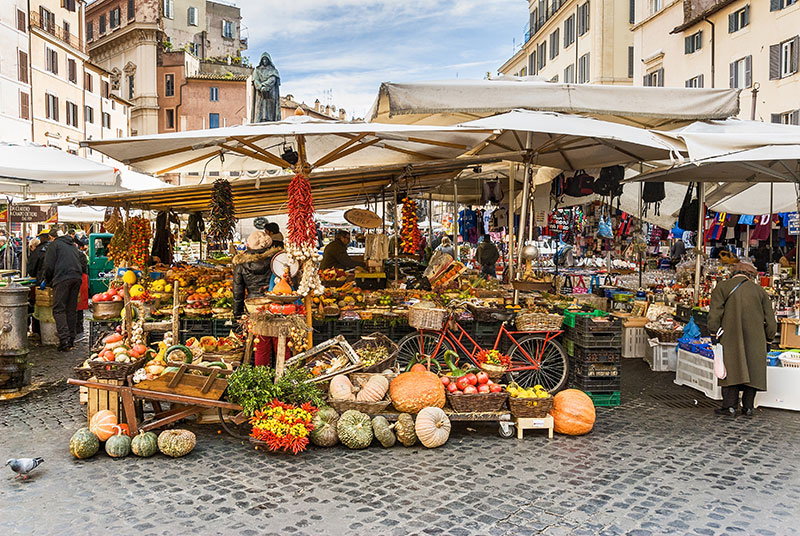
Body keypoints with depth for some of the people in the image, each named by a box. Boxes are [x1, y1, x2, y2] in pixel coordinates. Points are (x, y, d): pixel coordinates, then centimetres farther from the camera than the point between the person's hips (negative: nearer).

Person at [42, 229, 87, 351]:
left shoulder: (54, 245, 6)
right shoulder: (73, 245, 27)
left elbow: (49, 266, 0)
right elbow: (82, 262, 26)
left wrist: (47, 281, 12)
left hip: (62, 278, -6)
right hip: (77, 278, 6)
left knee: (59, 309, -6)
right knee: (72, 310, 10)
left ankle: (64, 338, -19)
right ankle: (71, 339, 10)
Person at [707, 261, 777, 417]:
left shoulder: (722, 287, 4)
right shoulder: (759, 290, 12)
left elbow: (715, 314, -6)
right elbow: (770, 320, 10)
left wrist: (714, 332, 1)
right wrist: (768, 337, 21)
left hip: (731, 336, -2)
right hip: (755, 339, 2)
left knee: (731, 369, -1)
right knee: (752, 369, 9)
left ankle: (730, 406, -7)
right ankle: (748, 407, 11)